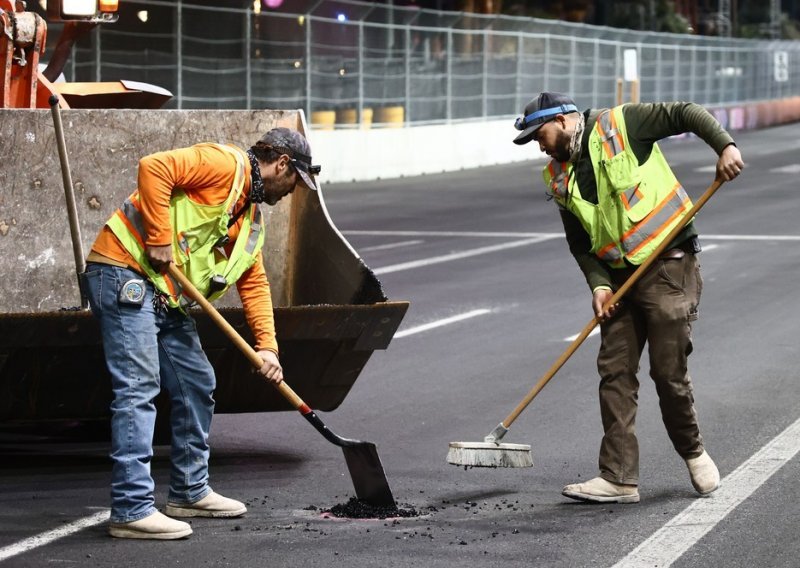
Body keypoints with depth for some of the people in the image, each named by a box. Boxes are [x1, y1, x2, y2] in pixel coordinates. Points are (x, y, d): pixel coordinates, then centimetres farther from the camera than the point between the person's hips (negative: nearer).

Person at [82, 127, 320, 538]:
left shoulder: (251, 217, 20)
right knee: (138, 388, -14)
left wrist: (267, 347, 9)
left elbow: (254, 283, 20)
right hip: (125, 272, -10)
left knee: (197, 385, 14)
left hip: (167, 297, 10)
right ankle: (131, 510, -16)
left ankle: (189, 492, 27)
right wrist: (159, 239, -22)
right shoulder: (226, 164, -10)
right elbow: (154, 168, -23)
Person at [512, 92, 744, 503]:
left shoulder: (621, 125, -7)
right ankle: (618, 479, 1)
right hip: (619, 275, 6)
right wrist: (598, 284, -5)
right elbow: (580, 242, 11)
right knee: (614, 373, -1)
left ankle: (693, 451, 20)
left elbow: (684, 115, -8)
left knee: (669, 371, -5)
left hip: (668, 265, -6)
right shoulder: (560, 179, 10)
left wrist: (725, 146, -23)